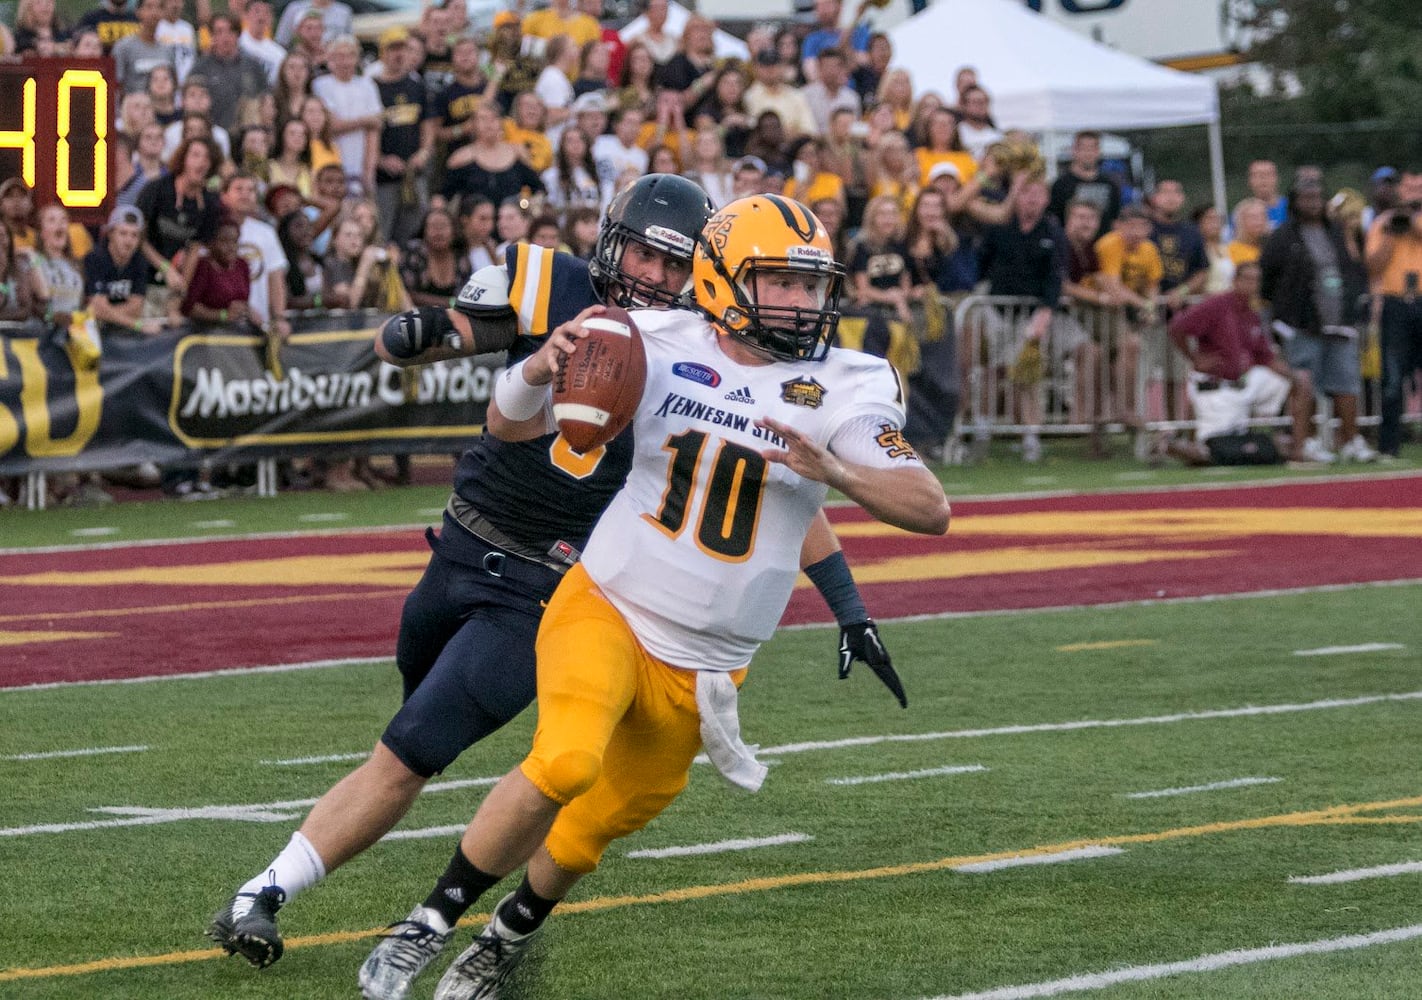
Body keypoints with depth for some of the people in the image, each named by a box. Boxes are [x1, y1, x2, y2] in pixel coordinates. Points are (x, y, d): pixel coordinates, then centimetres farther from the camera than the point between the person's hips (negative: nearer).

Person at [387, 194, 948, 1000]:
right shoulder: (662, 350, -5)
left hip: (700, 672, 2)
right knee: (566, 763, -30)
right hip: (607, 610, -2)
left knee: (586, 836, 15)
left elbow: (932, 511, -14)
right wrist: (540, 370, -24)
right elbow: (510, 426, -1)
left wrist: (835, 471, -31)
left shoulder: (843, 390, -6)